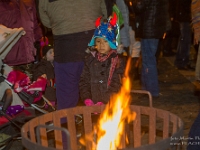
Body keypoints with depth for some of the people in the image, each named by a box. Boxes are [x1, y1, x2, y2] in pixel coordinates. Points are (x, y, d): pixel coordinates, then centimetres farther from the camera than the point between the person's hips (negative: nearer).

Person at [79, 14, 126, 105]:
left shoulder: (117, 61, 0)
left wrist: (103, 102, -12)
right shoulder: (90, 59, 11)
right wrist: (87, 99, -2)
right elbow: (84, 80, 11)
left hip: (110, 104, -3)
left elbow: (116, 85, -5)